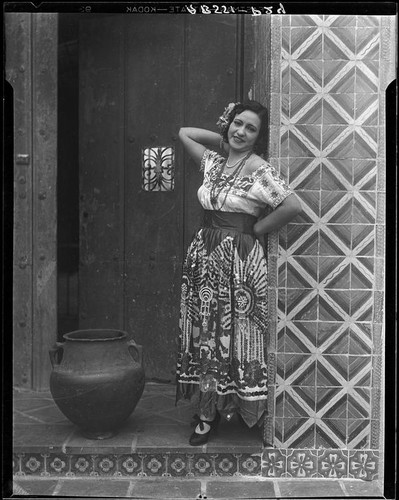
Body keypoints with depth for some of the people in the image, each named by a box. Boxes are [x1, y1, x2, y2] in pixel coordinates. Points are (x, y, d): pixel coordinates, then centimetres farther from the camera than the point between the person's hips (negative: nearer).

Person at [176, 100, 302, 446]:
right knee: (206, 331, 10)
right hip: (204, 252, 7)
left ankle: (210, 413, 15)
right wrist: (223, 138, 16)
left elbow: (292, 205, -20)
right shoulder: (213, 161, 9)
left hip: (239, 257, -6)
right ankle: (211, 410, 23)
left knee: (233, 333, 3)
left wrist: (256, 229, -9)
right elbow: (184, 133, 25)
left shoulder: (257, 168, -9)